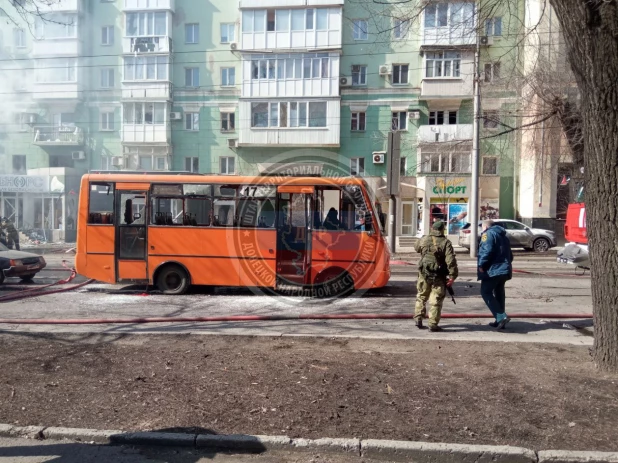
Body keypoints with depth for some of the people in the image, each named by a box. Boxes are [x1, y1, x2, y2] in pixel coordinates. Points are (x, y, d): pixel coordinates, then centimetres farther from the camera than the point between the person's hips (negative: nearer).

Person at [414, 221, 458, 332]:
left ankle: (418, 319, 19)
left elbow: (417, 248, 23)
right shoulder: (445, 242, -9)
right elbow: (451, 260, -16)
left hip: (424, 274, 3)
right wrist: (452, 276, -14)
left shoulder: (423, 240, 2)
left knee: (421, 297, 19)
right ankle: (433, 324, 2)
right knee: (436, 300, 3)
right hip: (439, 276, -3)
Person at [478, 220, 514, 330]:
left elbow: (487, 251, -21)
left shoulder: (488, 234, -6)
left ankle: (501, 317, -17)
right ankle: (500, 320, 20)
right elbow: (510, 255, 27)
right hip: (504, 270, 9)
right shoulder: (503, 235, 23)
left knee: (486, 292, -5)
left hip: (493, 270, -9)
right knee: (499, 294, 15)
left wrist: (481, 265, -15)